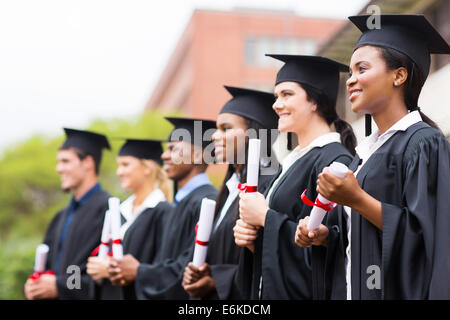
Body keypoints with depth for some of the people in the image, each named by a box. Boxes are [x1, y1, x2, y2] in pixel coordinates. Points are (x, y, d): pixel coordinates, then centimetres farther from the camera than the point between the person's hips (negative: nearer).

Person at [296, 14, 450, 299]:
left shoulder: (423, 144, -12)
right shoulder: (368, 150, 11)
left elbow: (424, 236, -20)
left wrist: (358, 200, -22)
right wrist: (325, 235, 1)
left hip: (399, 289, -8)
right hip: (353, 288, 8)